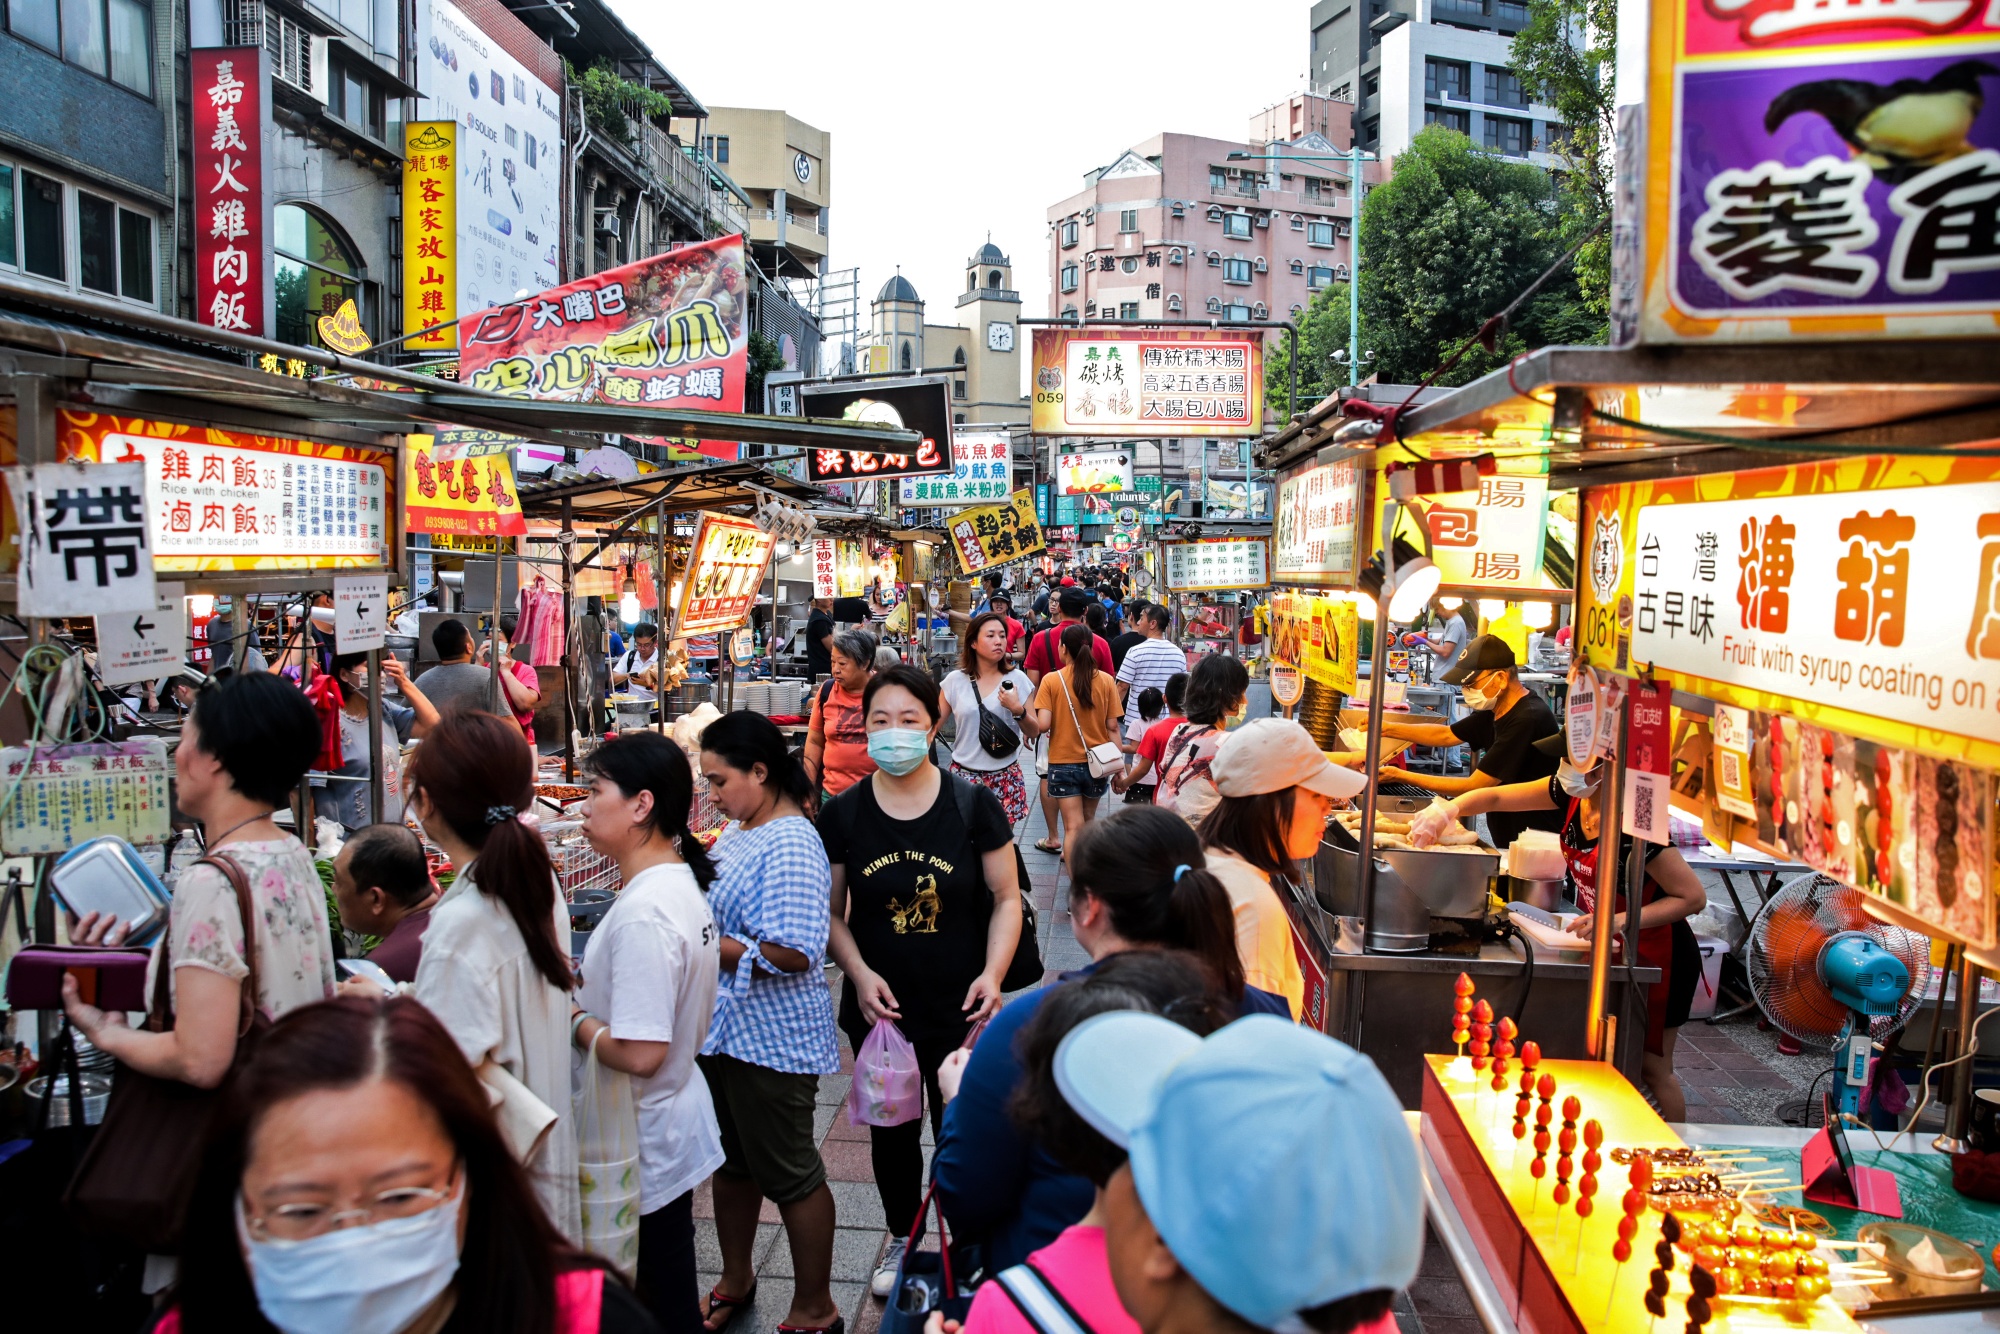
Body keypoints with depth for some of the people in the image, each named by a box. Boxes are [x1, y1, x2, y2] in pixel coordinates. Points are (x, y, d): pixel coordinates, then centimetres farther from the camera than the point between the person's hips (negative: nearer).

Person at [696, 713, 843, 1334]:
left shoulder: (790, 847, -22)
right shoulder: (739, 829, 7)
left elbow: (790, 955, -29)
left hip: (773, 1041, -9)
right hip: (724, 1028, 9)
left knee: (790, 1175, 7)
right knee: (734, 1160, 24)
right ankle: (736, 1281, 44)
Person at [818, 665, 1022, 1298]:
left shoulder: (973, 805, -8)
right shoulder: (842, 814, -4)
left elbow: (1006, 899, -3)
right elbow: (830, 913, 3)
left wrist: (993, 973, -16)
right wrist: (859, 974, -12)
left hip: (961, 1010, -2)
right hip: (879, 1010, 2)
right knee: (892, 1131, 19)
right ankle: (902, 1238, 44)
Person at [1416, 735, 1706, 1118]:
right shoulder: (1571, 793, -10)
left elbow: (1693, 897, -26)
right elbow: (1495, 798, 0)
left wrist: (1618, 921, -31)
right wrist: (1448, 809, -19)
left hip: (1657, 954, -7)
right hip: (1610, 948, 7)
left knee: (1651, 1067, 7)